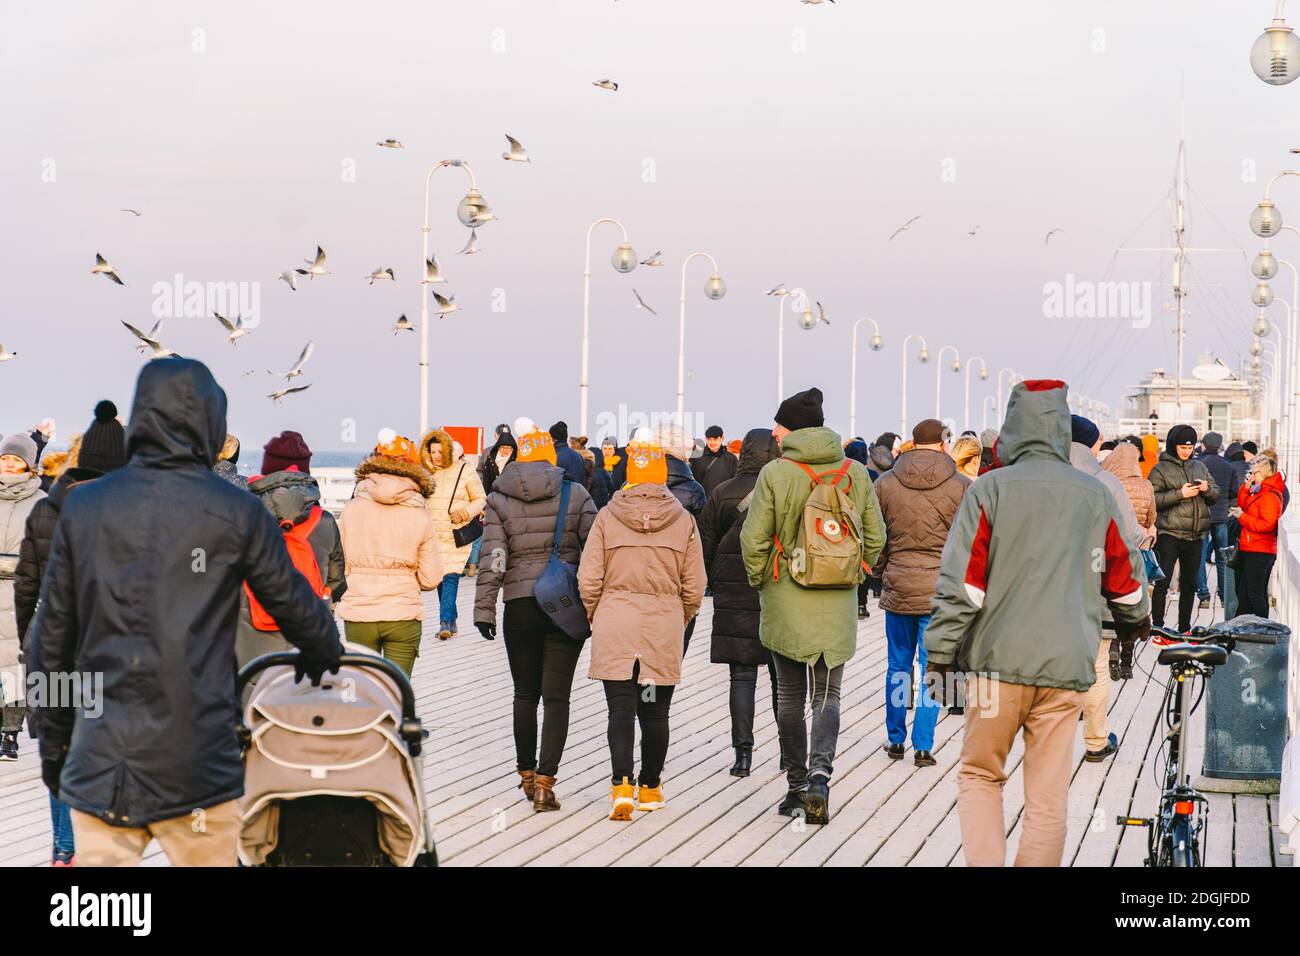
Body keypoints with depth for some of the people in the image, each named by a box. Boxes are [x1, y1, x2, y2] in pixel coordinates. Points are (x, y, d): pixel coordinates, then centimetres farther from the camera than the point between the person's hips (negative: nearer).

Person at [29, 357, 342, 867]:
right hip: (197, 767, -2)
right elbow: (296, 605, 6)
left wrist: (53, 740, 18)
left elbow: (50, 638, 7)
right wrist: (324, 654, 28)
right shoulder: (235, 512, -3)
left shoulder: (83, 506, 4)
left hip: (98, 765, 2)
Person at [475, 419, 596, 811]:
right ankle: (545, 783, -8)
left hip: (520, 606, 1)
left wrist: (483, 610, -1)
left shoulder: (499, 500, 1)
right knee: (556, 697, 0)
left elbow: (493, 559, -5)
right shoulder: (576, 495, 0)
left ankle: (527, 774, 25)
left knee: (525, 694, 15)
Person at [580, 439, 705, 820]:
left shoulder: (607, 517, -2)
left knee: (621, 708, 1)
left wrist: (596, 618, 13)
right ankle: (650, 787, 22)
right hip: (664, 626, 1)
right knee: (655, 711, 12)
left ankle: (622, 783, -14)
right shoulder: (683, 520, 0)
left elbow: (588, 580, -3)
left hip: (614, 623, -1)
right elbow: (693, 587, 2)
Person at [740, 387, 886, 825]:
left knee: (790, 695, 11)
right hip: (838, 605, 2)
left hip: (786, 601, -2)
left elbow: (753, 539, -9)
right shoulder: (855, 473, 1)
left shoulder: (775, 473, -10)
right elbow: (875, 537, 6)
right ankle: (819, 773, -15)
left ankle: (797, 786, 14)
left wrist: (760, 582, 7)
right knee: (828, 694, 8)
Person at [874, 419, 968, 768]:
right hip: (942, 591, -2)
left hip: (898, 589, 2)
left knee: (898, 666, 14)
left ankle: (895, 740, 21)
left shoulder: (885, 484, 0)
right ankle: (923, 746, 3)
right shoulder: (962, 487, -5)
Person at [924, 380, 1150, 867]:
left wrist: (940, 653, 2)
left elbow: (960, 582, -7)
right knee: (1049, 795, 7)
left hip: (999, 661, -2)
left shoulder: (989, 489, -4)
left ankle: (984, 862, -2)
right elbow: (1125, 578, 17)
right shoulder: (1095, 495, 5)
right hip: (1067, 665, 2)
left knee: (979, 776, 13)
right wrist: (1134, 622, 37)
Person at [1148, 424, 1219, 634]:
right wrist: (1180, 494, -18)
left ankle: (1184, 629, 21)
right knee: (1163, 582, -9)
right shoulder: (1161, 469, -3)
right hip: (1169, 533, -6)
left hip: (1195, 535, 6)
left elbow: (1216, 495, 17)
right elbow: (1153, 499, -12)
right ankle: (1157, 627, -6)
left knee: (1189, 584, 12)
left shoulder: (1200, 466, 14)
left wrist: (1207, 489, -5)